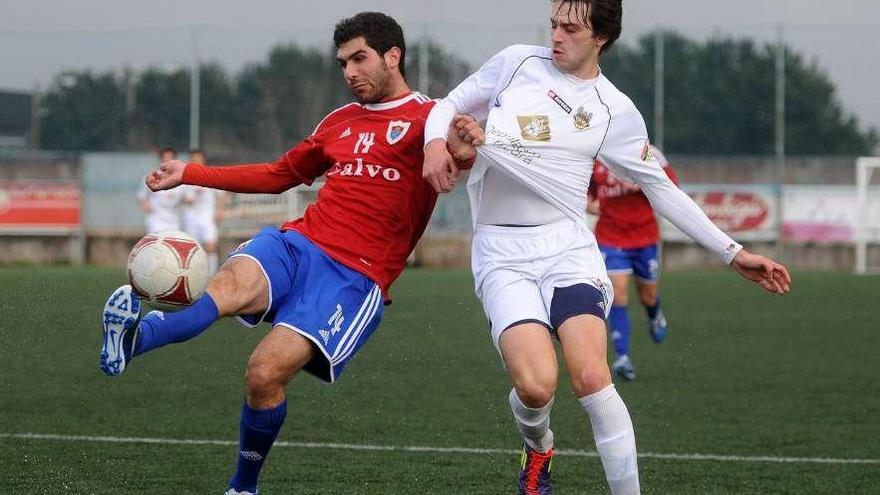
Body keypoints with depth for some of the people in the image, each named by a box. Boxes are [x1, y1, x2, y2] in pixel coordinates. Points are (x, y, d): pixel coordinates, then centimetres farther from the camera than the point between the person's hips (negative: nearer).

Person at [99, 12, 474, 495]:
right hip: (297, 242, 5)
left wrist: (461, 146, -42)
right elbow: (280, 174, 38)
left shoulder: (428, 118, 5)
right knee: (230, 285, -31)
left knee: (265, 375, -19)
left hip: (356, 275, -5)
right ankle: (133, 338, -58)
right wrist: (190, 173, 35)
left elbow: (462, 151, -17)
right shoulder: (341, 121, 26)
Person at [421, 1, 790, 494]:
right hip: (501, 252, 0)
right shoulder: (517, 63, 4)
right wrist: (435, 141, -10)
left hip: (567, 245, 0)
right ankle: (538, 449, 16)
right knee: (536, 385, -20)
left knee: (591, 375, -23)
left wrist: (733, 252, 9)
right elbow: (451, 105, 14)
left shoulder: (615, 111, 5)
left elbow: (662, 189, 12)